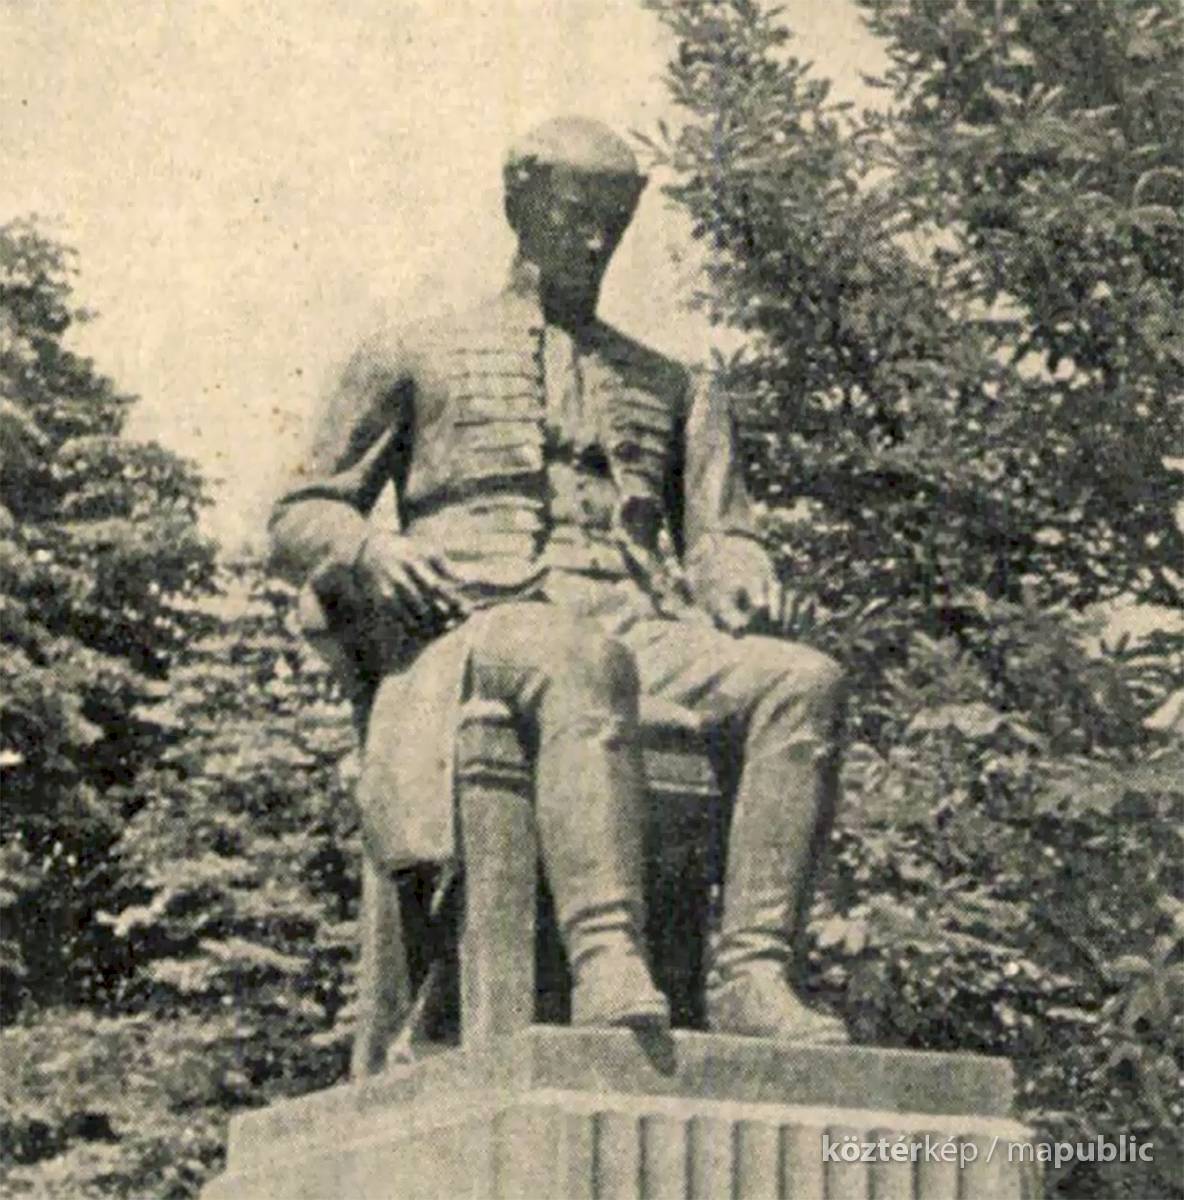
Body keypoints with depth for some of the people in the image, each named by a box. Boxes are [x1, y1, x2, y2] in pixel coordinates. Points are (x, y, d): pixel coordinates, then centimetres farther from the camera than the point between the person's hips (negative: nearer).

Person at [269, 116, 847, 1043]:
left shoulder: (674, 390, 32)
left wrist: (739, 574, -3)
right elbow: (300, 520, 19)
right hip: (477, 631, -3)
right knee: (583, 665, -42)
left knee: (805, 680, -30)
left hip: (642, 634, 4)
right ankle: (606, 958, -57)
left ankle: (753, 974, -42)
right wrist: (370, 549, -5)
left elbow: (718, 534, 23)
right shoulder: (415, 360, 23)